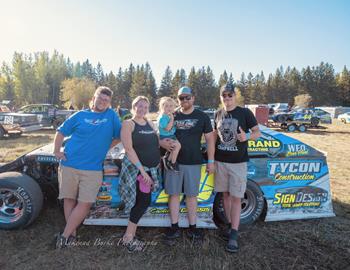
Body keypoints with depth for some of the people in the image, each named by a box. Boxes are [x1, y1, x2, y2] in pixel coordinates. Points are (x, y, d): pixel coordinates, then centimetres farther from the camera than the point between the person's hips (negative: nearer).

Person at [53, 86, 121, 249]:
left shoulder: (111, 115, 5)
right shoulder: (80, 115, 6)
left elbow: (119, 136, 9)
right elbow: (61, 132, 13)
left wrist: (104, 147, 4)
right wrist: (57, 151, 3)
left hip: (93, 169, -1)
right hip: (69, 165, 1)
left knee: (85, 203, -3)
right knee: (69, 199, 8)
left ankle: (65, 235, 13)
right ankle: (72, 233, 24)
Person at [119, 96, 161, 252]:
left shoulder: (149, 123, 12)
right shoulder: (128, 124, -6)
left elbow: (156, 142, 21)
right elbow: (129, 149, -15)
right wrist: (142, 170, -20)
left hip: (151, 169, 7)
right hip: (136, 169, -6)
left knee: (141, 202, 10)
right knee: (144, 201, -9)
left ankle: (129, 236, 25)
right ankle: (128, 237, 9)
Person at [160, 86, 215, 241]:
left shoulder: (202, 117, 3)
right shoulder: (172, 116, 6)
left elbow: (210, 138, 4)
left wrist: (211, 161, -1)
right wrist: (162, 143, -15)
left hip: (193, 163, -1)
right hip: (173, 162, 1)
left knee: (191, 195, 9)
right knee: (174, 194, 7)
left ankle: (192, 227, 23)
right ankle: (174, 227, 21)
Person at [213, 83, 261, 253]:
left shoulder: (245, 113, -5)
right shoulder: (217, 114, 7)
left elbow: (258, 133, -1)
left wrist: (246, 137, -25)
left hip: (238, 162, -4)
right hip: (220, 161, 4)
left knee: (236, 198, -1)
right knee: (226, 195, 13)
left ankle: (233, 235, 6)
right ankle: (230, 225, 30)